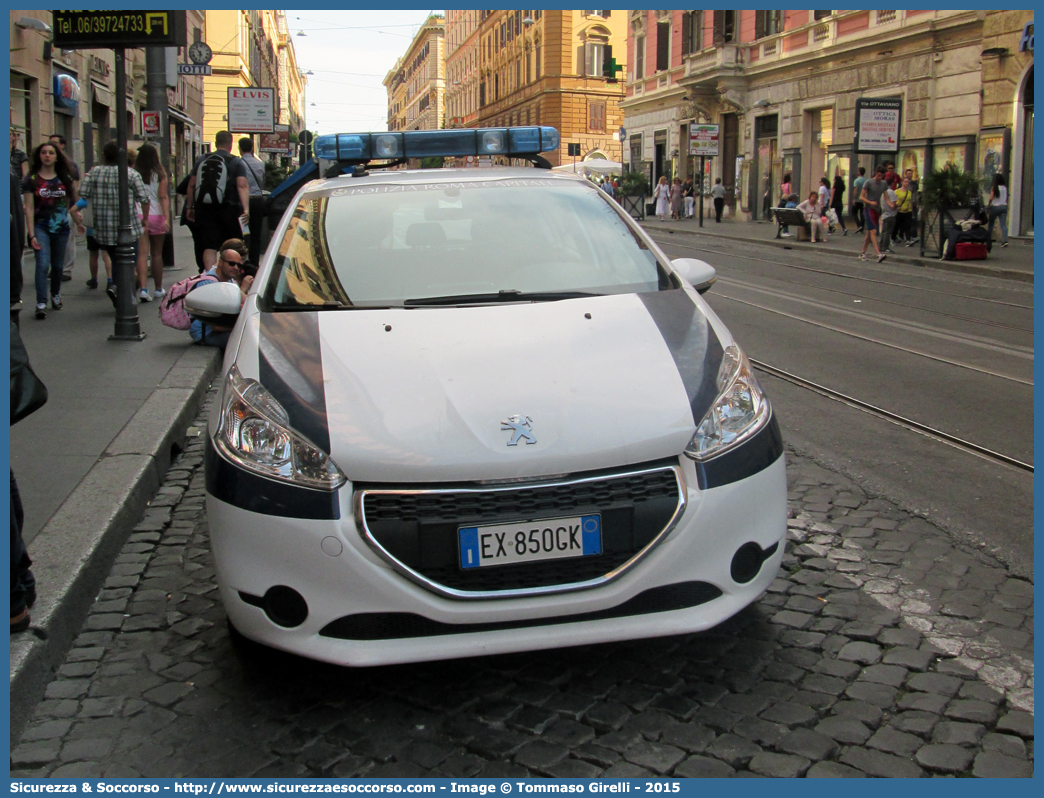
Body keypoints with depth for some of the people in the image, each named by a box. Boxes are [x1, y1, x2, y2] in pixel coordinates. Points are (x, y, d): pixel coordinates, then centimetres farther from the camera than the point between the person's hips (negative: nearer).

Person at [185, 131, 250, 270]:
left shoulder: (201, 160, 9)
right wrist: (246, 209, -19)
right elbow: (242, 186, -13)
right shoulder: (236, 162, -1)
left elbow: (191, 185, 10)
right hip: (229, 210, -2)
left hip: (205, 210, 2)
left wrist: (190, 207, 17)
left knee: (209, 245, 1)